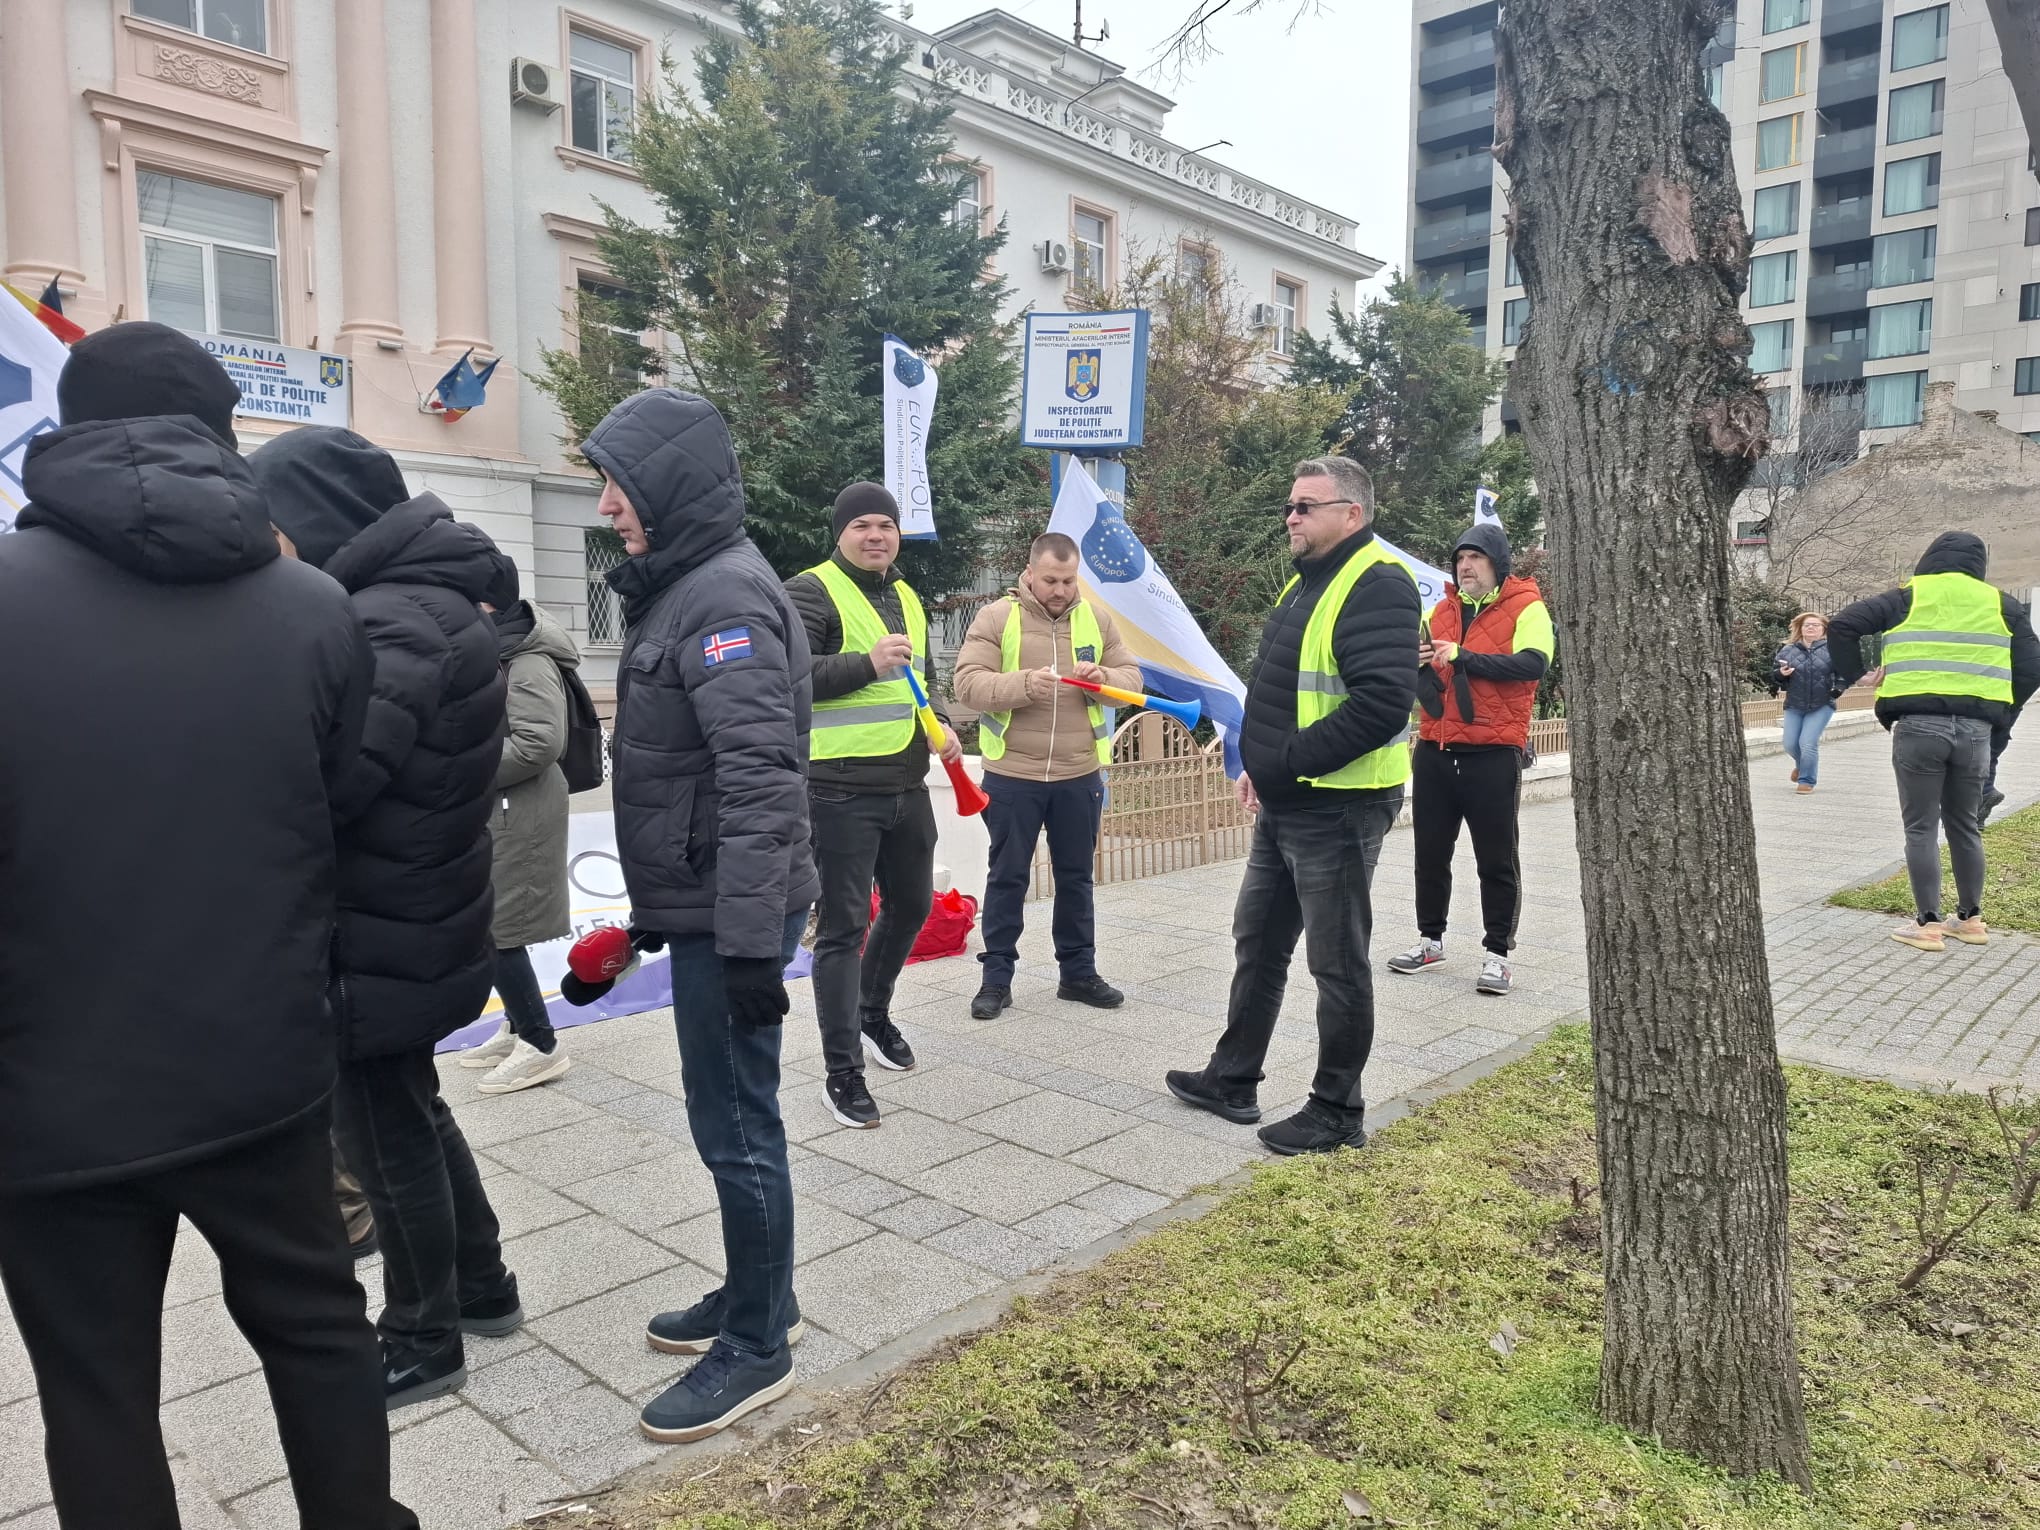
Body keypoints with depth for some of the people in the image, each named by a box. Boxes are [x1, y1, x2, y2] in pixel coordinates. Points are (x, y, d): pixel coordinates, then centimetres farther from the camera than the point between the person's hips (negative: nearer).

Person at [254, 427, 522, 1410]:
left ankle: (423, 1344, 24)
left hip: (378, 938, -10)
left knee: (386, 1140, 6)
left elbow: (325, 777, -30)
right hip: (418, 922, 10)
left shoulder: (390, 624, -22)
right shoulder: (423, 601, 10)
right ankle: (481, 1287, 38)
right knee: (416, 1118, 22)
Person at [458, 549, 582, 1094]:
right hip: (492, 812, 9)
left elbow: (540, 742, -26)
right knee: (489, 926, 16)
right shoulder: (488, 650, 11)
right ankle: (519, 1028, 30)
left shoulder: (528, 660, -18)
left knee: (497, 930, -4)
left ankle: (541, 1046, 8)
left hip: (518, 815, -9)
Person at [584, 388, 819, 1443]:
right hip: (701, 906, 10)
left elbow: (761, 783, -25)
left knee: (735, 1127, 2)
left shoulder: (725, 598, -18)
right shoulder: (681, 587, 13)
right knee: (733, 1116, 19)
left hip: (730, 917, -10)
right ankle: (760, 1298, 35)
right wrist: (659, 911, 22)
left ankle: (757, 1348, 19)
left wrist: (751, 941, -26)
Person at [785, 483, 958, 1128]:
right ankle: (843, 1073, 7)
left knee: (911, 904, 21)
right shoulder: (811, 591, -8)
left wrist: (941, 724, 10)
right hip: (842, 791, -8)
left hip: (907, 786, 8)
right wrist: (868, 665, -26)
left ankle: (873, 1015, 44)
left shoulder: (906, 598, 17)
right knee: (843, 928, -3)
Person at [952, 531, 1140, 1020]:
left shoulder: (1097, 618, 6)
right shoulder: (996, 617, -6)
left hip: (1080, 775, 3)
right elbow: (968, 683, -14)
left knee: (1076, 876, 13)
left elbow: (1131, 676, 8)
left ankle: (1078, 972, 26)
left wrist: (1105, 678, -16)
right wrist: (1024, 684, -29)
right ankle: (997, 976, 17)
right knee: (1007, 878, 6)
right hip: (1012, 775, -3)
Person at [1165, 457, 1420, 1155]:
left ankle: (1338, 1113, 18)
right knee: (1258, 942, 18)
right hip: (1284, 805, 10)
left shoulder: (1376, 586, -16)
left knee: (1338, 964, 3)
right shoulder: (1304, 584, 15)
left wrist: (1286, 761, -21)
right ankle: (1231, 1081, 33)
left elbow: (1382, 704, -27)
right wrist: (1260, 764, 10)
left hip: (1337, 809, -10)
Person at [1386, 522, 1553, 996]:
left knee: (1496, 859, 4)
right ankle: (1430, 938, 27)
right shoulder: (1442, 610, 13)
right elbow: (1418, 676, 19)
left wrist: (1464, 657, -24)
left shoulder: (1526, 608, -3)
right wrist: (1417, 662, -5)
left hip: (1493, 755, -5)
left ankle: (1497, 952, 14)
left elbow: (1533, 663, -20)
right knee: (1431, 852, 13)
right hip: (1435, 751, 5)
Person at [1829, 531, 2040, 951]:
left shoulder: (1908, 598, 5)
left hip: (1919, 725, -3)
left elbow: (1841, 625, -3)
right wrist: (2002, 716, 17)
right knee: (1965, 826, 16)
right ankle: (1971, 919, 24)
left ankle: (1928, 923, 3)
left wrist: (1853, 675, 7)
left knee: (1920, 827, 3)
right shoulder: (2001, 605, 13)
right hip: (1975, 728, 3)